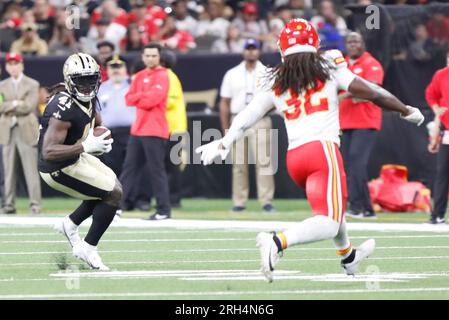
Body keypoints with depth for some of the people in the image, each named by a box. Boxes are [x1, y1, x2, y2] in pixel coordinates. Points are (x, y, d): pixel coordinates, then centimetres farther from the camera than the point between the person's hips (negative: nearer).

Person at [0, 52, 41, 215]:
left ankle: (35, 204, -7)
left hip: (26, 130, -3)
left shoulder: (32, 85, 5)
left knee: (31, 169, -7)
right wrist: (15, 104, -10)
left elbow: (29, 106, -9)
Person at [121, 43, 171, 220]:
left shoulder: (162, 76, -7)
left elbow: (152, 100, -18)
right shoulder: (139, 76, 16)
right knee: (130, 167, 9)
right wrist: (144, 96, -8)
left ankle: (164, 210, -3)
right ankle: (121, 203, 14)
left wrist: (138, 100, -1)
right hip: (137, 130, 8)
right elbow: (129, 99, 8)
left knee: (156, 170, -6)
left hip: (155, 131, -8)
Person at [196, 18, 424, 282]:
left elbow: (247, 117, 11)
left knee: (333, 204, 32)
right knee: (329, 224, -13)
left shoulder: (274, 82, 13)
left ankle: (348, 257, 48)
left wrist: (224, 143, 22)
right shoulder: (328, 67, 5)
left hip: (293, 157, 6)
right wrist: (407, 111, 17)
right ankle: (278, 241, -37)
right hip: (323, 149, -6)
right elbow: (370, 93, 5)